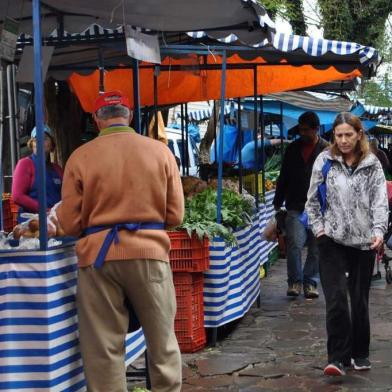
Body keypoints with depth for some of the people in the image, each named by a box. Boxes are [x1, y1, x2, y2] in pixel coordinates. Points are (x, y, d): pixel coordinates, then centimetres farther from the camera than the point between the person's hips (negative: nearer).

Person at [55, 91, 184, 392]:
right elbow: (175, 215, 4)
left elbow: (70, 224, 0)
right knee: (162, 340, 13)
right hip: (149, 253, 1)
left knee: (103, 347, 7)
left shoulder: (80, 157, -2)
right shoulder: (160, 151, 2)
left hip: (98, 256, -1)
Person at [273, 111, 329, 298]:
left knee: (316, 248, 5)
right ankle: (295, 281, 3)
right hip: (295, 207, 2)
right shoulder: (293, 149, 11)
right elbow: (283, 178, 17)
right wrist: (277, 203, 14)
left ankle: (310, 282, 18)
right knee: (295, 243, -11)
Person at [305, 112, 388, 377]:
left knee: (360, 300, 10)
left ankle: (360, 354, 26)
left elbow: (380, 201, -3)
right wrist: (319, 229, -1)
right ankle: (338, 357, -6)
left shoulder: (372, 165, 3)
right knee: (336, 298, -11)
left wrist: (379, 231, -17)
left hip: (364, 242, 1)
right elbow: (312, 199, 7)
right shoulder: (325, 161, 1)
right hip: (332, 241, -1)